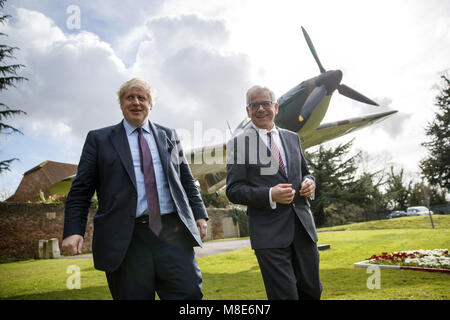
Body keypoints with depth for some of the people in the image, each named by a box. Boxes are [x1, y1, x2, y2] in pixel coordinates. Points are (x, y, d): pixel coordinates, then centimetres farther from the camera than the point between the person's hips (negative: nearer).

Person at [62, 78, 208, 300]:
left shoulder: (168, 136, 17)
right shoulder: (99, 139, 10)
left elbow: (186, 180, 19)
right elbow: (81, 190, 6)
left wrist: (199, 214, 10)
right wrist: (73, 230, -5)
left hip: (173, 231, 2)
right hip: (126, 238, -2)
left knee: (190, 293, -3)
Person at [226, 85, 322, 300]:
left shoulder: (292, 138, 14)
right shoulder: (238, 143, -1)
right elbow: (233, 190, -5)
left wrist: (309, 183, -1)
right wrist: (270, 195, -19)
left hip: (303, 226, 5)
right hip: (269, 233, -5)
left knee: (312, 292, 13)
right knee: (285, 295, -3)